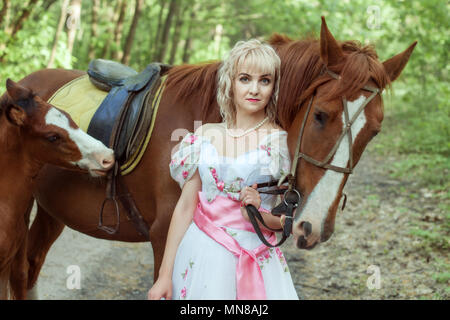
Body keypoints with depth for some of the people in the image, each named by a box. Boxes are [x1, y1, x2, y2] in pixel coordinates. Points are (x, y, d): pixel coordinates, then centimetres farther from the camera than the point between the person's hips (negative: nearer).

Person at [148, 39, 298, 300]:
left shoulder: (283, 142, -3)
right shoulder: (206, 136, 5)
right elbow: (185, 207, 6)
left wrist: (259, 215, -20)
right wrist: (165, 276, 4)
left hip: (255, 260, -2)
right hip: (200, 256, 2)